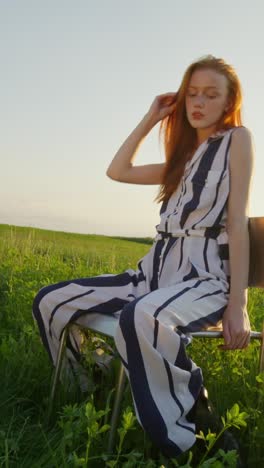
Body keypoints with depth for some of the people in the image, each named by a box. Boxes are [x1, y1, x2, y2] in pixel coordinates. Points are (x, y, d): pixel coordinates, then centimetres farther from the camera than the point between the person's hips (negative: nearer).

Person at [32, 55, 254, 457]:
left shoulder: (237, 138, 1)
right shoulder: (184, 156, 22)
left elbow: (238, 222, -8)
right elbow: (118, 170, 22)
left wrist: (237, 304, -16)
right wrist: (152, 118, 18)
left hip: (206, 278, -7)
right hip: (157, 271, 8)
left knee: (141, 318, -43)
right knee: (51, 301, -1)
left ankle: (186, 445, -24)